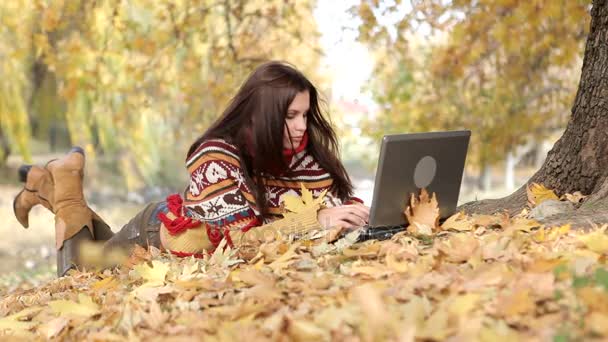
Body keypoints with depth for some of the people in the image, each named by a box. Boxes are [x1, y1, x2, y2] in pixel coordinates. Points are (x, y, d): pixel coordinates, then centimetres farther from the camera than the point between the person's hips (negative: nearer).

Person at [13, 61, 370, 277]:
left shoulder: (299, 153, -22)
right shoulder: (216, 158, -39)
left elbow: (337, 202, -20)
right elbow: (240, 238, -45)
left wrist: (369, 213, -41)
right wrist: (315, 220, -53)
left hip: (188, 242, 6)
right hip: (160, 231, -6)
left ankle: (53, 189, 41)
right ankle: (62, 185, 30)